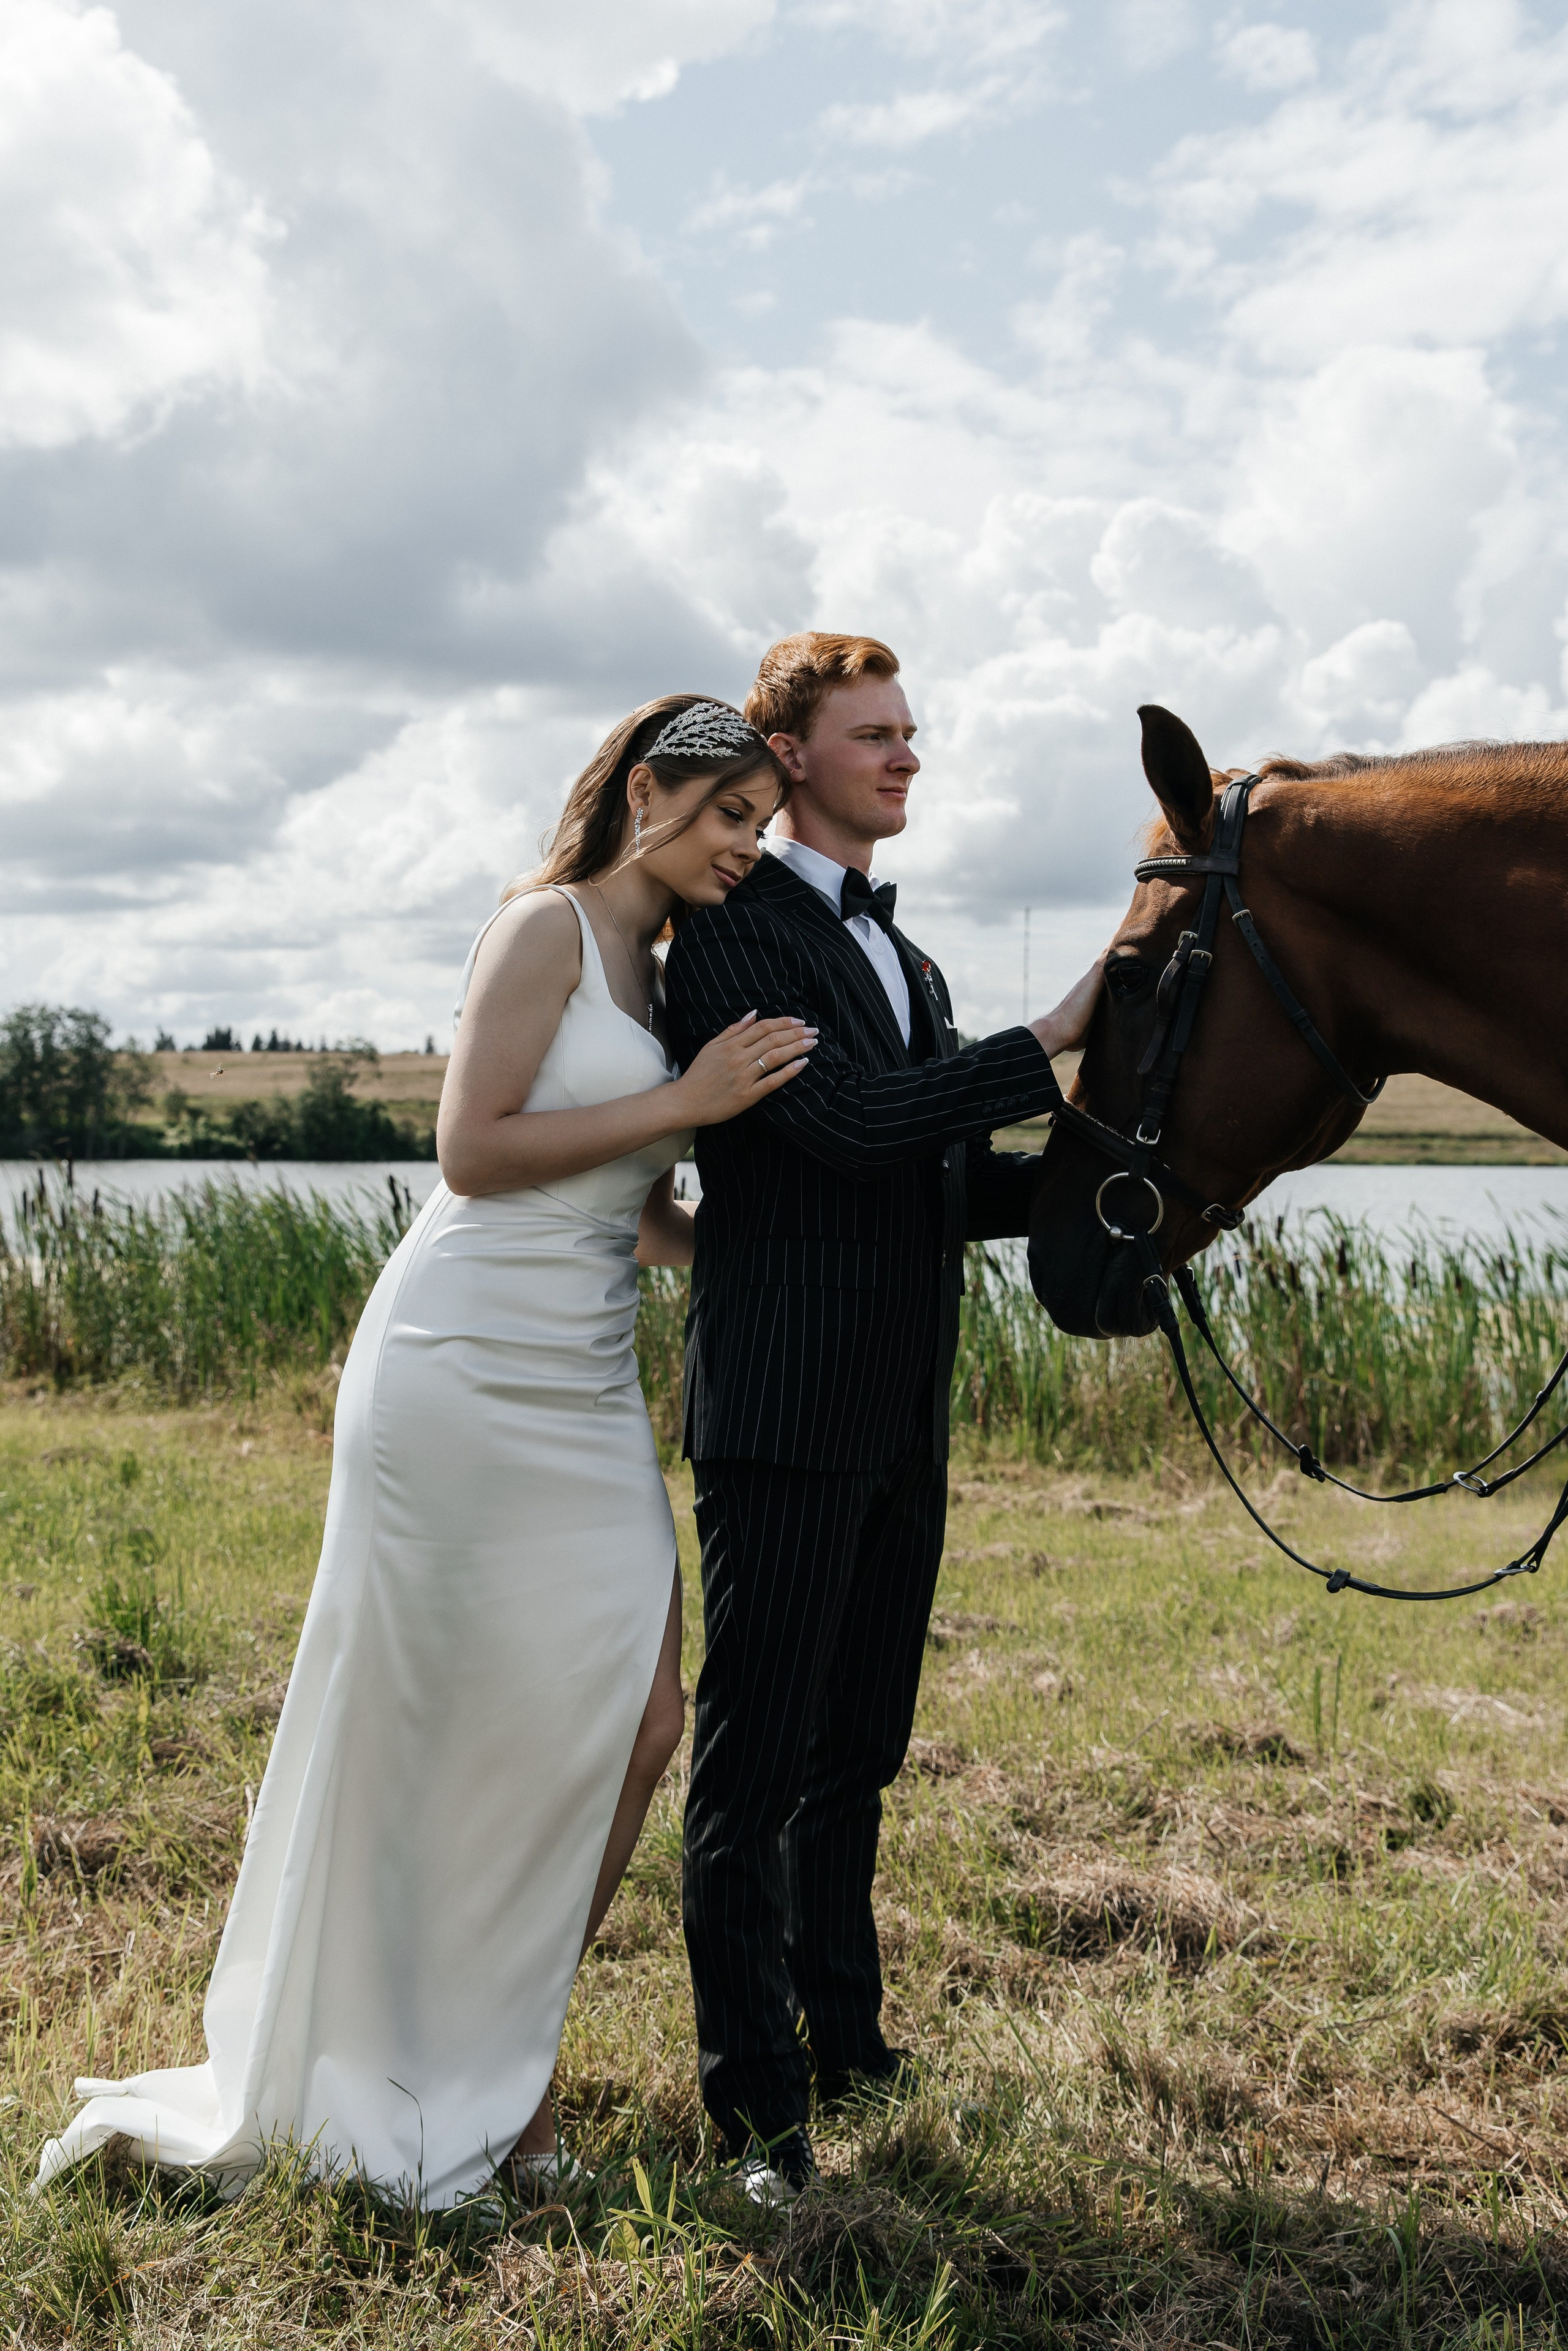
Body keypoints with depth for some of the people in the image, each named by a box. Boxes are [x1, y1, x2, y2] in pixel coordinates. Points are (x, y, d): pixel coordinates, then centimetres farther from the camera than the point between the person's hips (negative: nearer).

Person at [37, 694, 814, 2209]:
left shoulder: (661, 978, 18)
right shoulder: (547, 926, -7)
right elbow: (473, 1147, -16)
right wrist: (687, 1101, -13)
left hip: (587, 1395, 8)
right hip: (464, 1373, -8)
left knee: (634, 1723, 4)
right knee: (418, 1734, 4)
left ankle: (507, 2065, 20)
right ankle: (375, 2080, 23)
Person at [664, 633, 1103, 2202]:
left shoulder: (904, 958, 20)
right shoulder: (734, 931, -8)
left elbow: (944, 1182, 17)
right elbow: (850, 1117, -20)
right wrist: (1051, 1041, -15)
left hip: (901, 1420, 9)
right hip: (784, 1411, -8)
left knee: (854, 1758, 18)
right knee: (755, 1769, 0)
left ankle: (843, 2037, 32)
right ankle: (757, 2107, 8)